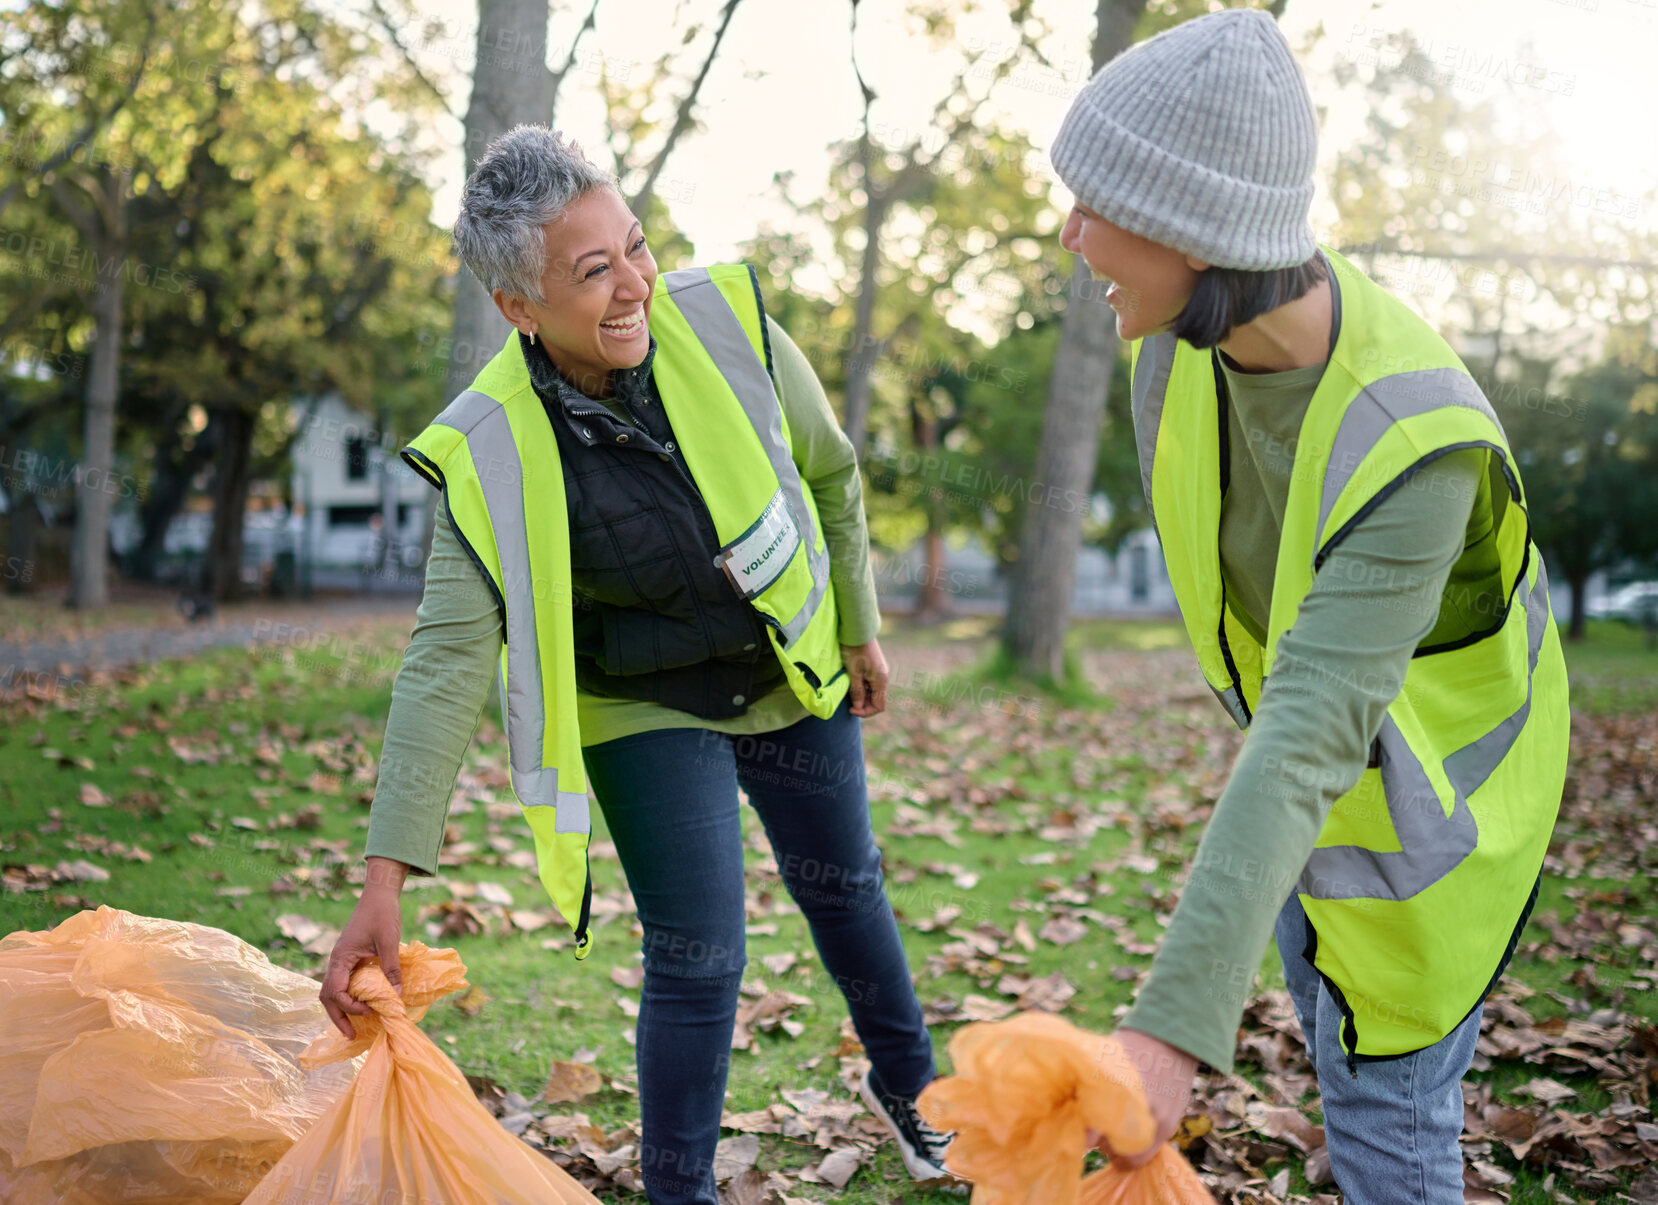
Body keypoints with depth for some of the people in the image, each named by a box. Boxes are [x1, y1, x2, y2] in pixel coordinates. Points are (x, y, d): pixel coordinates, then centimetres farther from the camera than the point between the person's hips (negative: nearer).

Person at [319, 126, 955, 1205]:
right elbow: (447, 662, -27)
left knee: (846, 889, 20)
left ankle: (907, 1081, 47)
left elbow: (831, 474, -3)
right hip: (648, 717, -3)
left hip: (797, 680, 3)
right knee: (698, 959, -6)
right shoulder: (490, 454, -26)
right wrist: (386, 880, -32)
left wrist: (860, 629, 6)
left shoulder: (725, 323, -22)